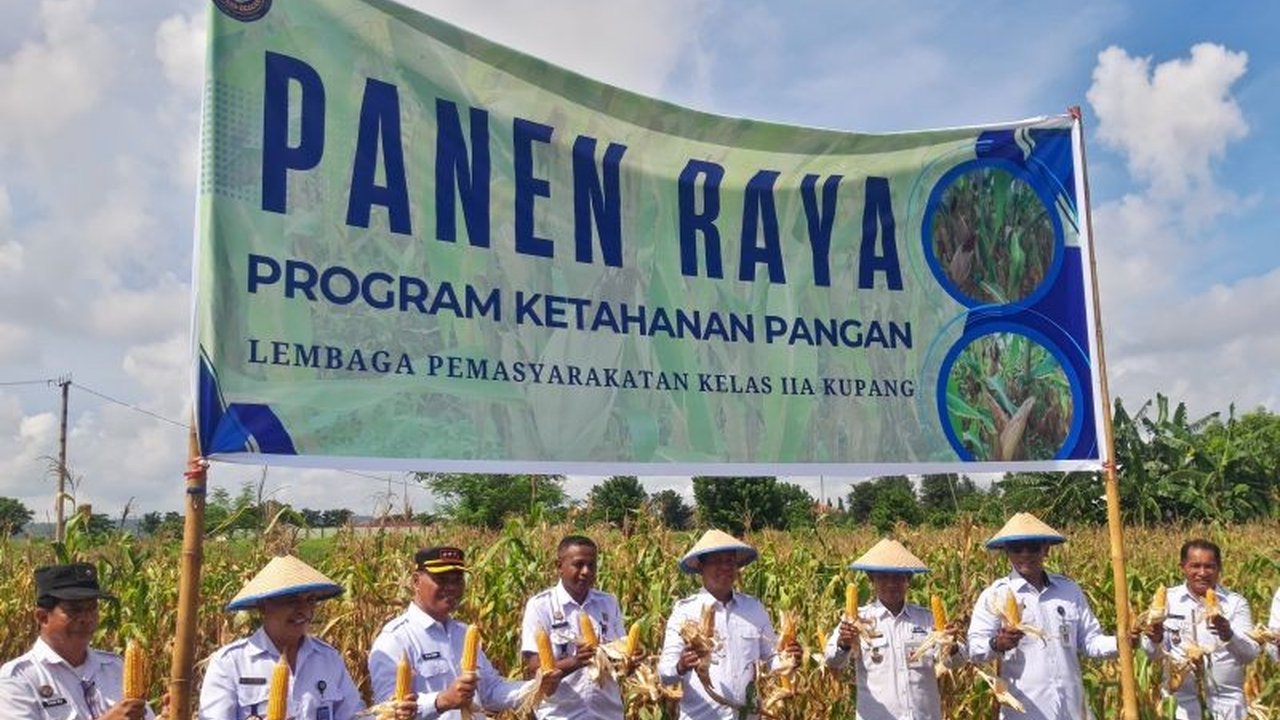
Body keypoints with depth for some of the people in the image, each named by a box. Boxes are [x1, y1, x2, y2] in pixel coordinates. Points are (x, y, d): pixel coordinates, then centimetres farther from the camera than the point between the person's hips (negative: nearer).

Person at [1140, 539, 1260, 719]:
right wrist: (1156, 640, -21)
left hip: (1226, 702, 0)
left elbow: (1250, 654, -7)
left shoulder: (1236, 602, 0)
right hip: (1181, 700, 0)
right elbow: (1155, 653, 0)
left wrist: (1228, 635, -25)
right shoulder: (1167, 599, 0)